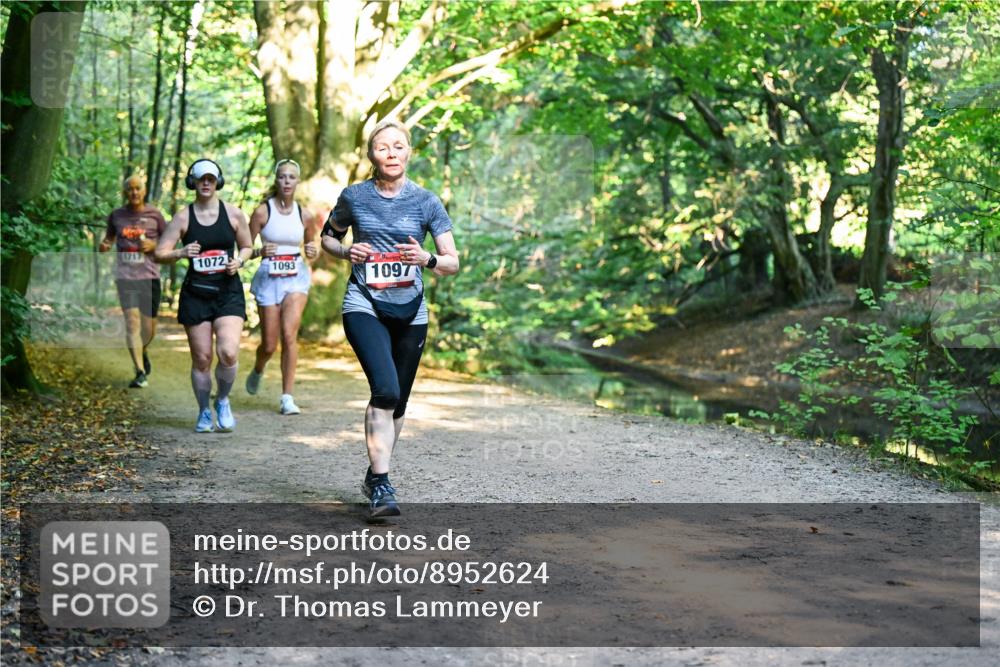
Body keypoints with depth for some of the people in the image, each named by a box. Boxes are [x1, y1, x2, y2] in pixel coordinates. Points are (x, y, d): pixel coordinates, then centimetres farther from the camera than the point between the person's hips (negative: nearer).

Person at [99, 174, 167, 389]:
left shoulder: (154, 215, 2)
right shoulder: (116, 216, 6)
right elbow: (109, 237, 19)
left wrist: (154, 245, -10)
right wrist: (104, 246, -3)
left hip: (149, 276, 0)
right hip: (125, 276, 0)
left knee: (149, 327, 6)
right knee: (132, 321, -13)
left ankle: (143, 352, 40)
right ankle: (140, 372, -11)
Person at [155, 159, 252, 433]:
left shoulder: (233, 214, 3)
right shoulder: (183, 217, 2)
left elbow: (246, 247, 16)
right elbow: (159, 253, 0)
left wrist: (238, 261, -6)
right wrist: (181, 253, -20)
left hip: (228, 291, 0)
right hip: (196, 294, 0)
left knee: (228, 353, -18)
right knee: (201, 358, 2)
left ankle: (223, 400, 10)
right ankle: (204, 412, 23)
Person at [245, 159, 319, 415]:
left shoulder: (304, 215, 3)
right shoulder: (262, 212, -5)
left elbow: (311, 245, 18)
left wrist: (313, 251, -4)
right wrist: (260, 252, -23)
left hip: (296, 278, 1)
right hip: (269, 278, -1)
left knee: (289, 334, -17)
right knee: (269, 345, 5)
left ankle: (287, 398, -11)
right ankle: (257, 370, 42)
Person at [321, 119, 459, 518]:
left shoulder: (426, 201, 1)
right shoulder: (354, 197, 1)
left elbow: (453, 263, 1)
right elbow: (328, 236, 17)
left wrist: (426, 259, -20)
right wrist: (346, 251, -4)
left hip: (410, 312, 3)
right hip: (364, 307, -2)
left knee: (397, 403, 10)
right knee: (386, 390, -23)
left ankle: (374, 476, 32)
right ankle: (381, 486, -20)